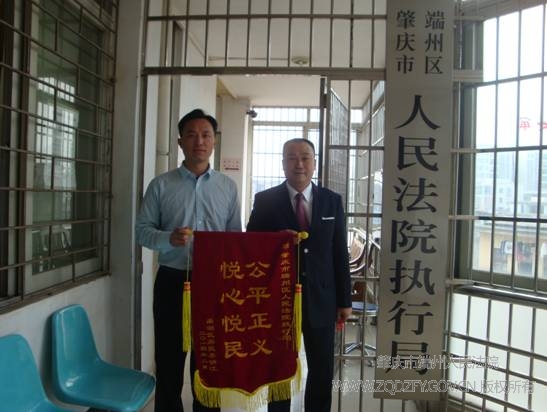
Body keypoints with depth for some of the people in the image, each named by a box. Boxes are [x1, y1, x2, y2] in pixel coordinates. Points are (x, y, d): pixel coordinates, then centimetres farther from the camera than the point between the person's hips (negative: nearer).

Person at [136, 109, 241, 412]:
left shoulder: (228, 187, 4)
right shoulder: (161, 185, 0)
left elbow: (236, 235, 6)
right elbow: (142, 230, -1)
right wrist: (169, 238, -21)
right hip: (172, 281, -1)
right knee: (169, 361, 11)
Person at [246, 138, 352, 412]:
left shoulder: (332, 201, 4)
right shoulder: (265, 200, -2)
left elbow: (340, 253, 4)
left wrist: (344, 300, 3)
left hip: (321, 300, 2)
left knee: (323, 373, 13)